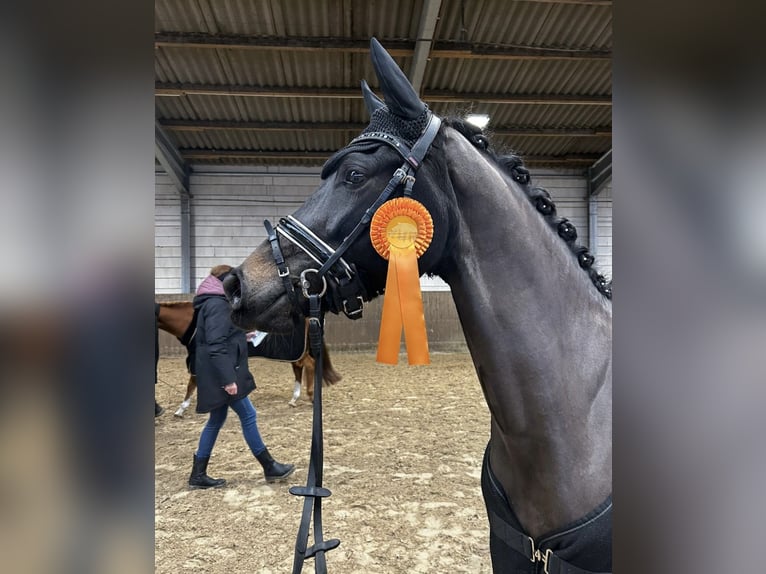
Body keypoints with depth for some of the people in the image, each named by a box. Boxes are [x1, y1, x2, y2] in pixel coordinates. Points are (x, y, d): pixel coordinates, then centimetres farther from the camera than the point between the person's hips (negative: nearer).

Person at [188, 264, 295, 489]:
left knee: (216, 420, 14)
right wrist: (228, 379, -26)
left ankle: (198, 475, 21)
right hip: (220, 374, -11)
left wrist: (243, 338, 23)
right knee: (248, 415, -2)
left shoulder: (215, 303, 16)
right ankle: (270, 468, 10)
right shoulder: (217, 305, -17)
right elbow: (216, 346, -24)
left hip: (220, 374, 11)